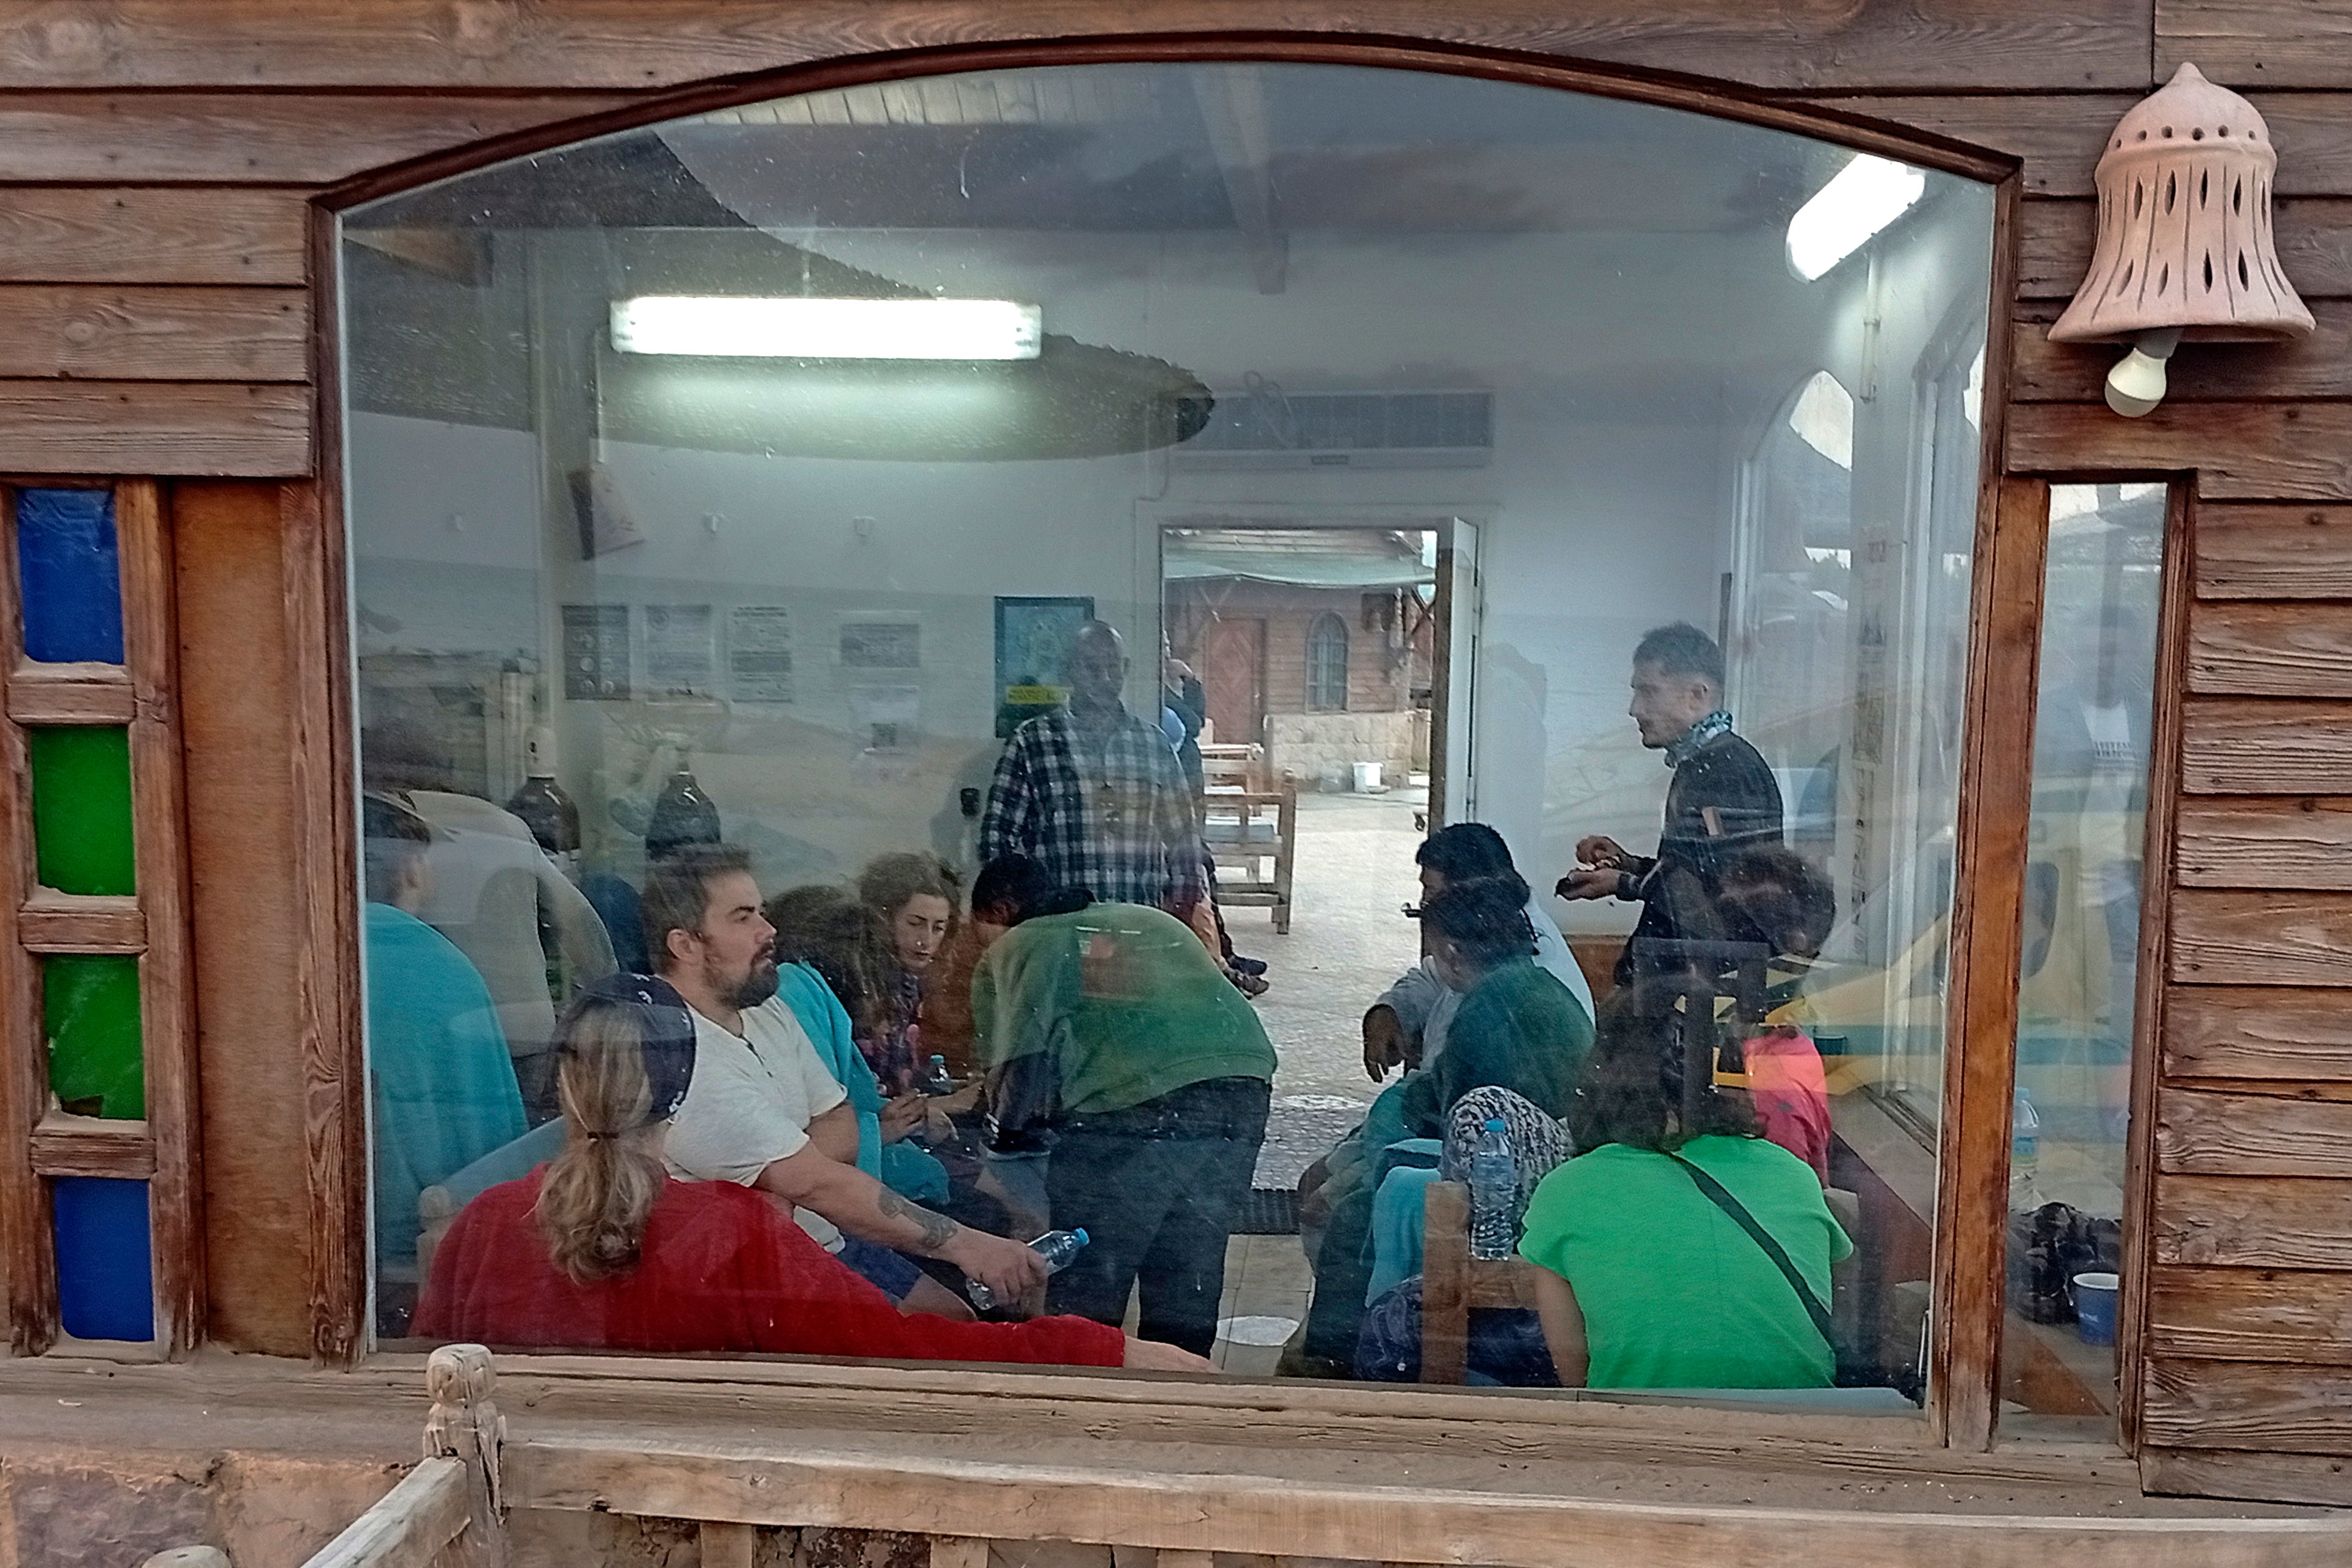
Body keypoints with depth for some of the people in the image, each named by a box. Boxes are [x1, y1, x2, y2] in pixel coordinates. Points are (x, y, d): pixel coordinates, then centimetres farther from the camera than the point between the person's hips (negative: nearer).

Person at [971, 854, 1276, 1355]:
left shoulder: (1015, 947, 15)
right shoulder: (1155, 920, 31)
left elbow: (1021, 1065, 2)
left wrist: (1008, 1134, 18)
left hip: (1131, 1103, -6)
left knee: (1083, 1296, 9)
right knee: (1187, 1289, 19)